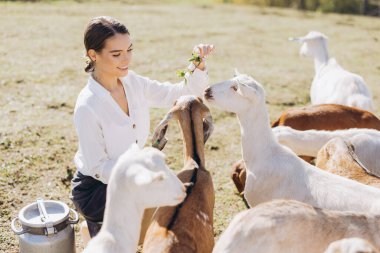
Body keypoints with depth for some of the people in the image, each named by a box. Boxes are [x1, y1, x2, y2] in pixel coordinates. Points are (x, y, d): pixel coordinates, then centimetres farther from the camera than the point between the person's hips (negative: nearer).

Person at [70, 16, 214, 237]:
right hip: (96, 188, -6)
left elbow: (184, 94, -3)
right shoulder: (87, 107, -26)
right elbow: (98, 168, -22)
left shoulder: (133, 82, -7)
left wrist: (198, 65, -21)